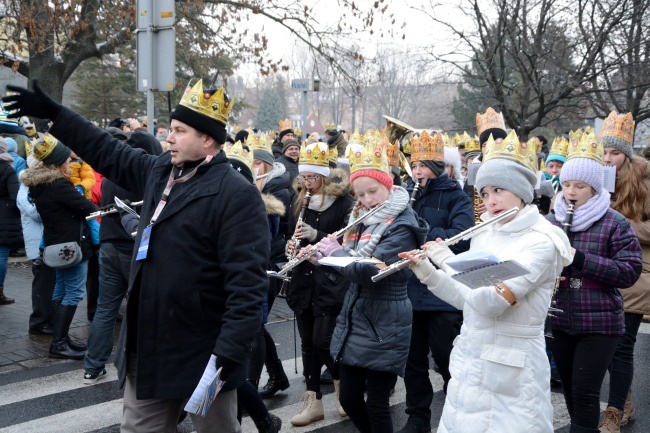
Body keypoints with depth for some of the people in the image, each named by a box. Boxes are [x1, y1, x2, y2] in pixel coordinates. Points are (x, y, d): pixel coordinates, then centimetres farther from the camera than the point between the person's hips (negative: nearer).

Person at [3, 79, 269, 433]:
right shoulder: (159, 170, 7)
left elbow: (247, 281, -24)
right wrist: (52, 114, 22)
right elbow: (109, 153, 22)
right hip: (148, 348, 8)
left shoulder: (236, 195, -18)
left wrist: (229, 352, -28)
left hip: (203, 353, -7)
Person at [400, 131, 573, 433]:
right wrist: (428, 272, 0)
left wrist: (448, 261, -17)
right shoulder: (483, 235, 7)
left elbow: (491, 302, -26)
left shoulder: (541, 241, -16)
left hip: (513, 373, -7)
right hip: (468, 363, 7)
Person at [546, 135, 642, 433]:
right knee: (569, 389, 15)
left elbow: (630, 272, -15)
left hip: (599, 322, -4)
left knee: (585, 392, -3)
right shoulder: (550, 221, 6)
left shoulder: (615, 224, -7)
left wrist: (580, 258, -24)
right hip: (559, 320, 5)